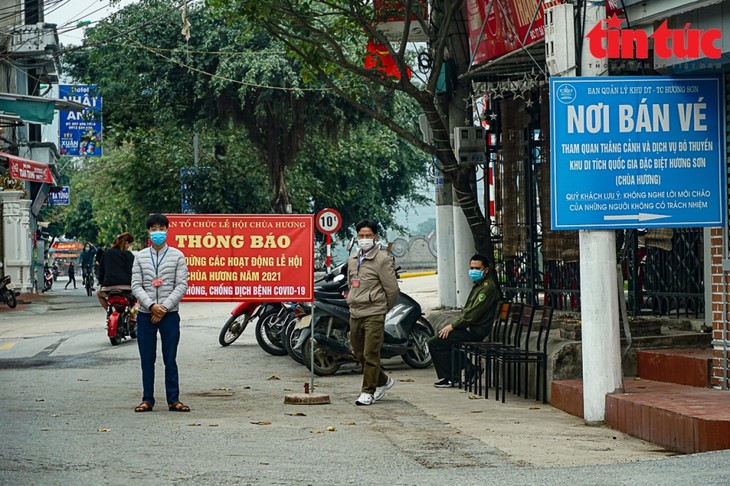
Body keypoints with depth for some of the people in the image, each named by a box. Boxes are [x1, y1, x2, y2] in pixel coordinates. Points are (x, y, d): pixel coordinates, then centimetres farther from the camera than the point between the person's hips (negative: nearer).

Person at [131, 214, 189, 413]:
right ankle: (147, 400, 11)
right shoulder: (140, 257, 6)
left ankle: (173, 400, 7)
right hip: (145, 314, 2)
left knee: (170, 359, 2)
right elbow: (136, 286, 1)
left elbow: (182, 286, -4)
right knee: (147, 359, 5)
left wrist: (164, 307, -12)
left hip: (169, 314, -2)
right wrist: (152, 306, -13)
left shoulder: (177, 256, 1)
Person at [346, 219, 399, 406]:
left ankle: (368, 392, -2)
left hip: (374, 315, -7)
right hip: (355, 314, 7)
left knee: (370, 355, -8)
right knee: (359, 354, 13)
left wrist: (384, 309, 5)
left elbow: (392, 289, -5)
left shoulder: (383, 260, -7)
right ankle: (383, 381, 31)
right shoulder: (352, 260, 15)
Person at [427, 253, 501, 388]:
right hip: (470, 327, 11)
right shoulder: (479, 284, 18)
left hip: (475, 331, -11)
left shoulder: (488, 287, -16)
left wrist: (452, 326, -15)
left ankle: (447, 378, -5)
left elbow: (473, 313, -21)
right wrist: (453, 325, 9)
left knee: (434, 343, -12)